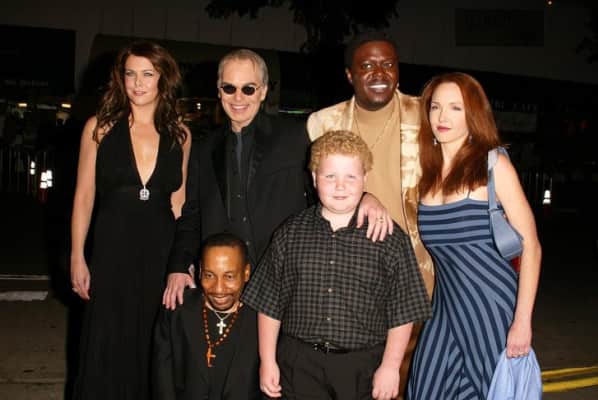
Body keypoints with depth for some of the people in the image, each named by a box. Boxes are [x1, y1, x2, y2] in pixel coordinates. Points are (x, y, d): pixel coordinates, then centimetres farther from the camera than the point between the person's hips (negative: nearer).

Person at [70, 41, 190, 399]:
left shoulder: (179, 134, 4)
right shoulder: (100, 127, -1)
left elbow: (178, 200, 8)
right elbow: (84, 196, 1)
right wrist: (77, 257, -3)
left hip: (162, 250, 2)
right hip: (113, 248, -1)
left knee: (153, 348, 11)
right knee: (108, 347, 6)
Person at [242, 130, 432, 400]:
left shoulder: (390, 239, -4)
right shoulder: (290, 234, 1)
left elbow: (402, 313, -1)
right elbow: (269, 305, 6)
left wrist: (390, 366, -4)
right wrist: (268, 362, 4)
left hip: (364, 367, -1)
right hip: (300, 365, 1)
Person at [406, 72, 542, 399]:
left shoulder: (493, 165, -6)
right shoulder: (426, 172, 7)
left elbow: (530, 246, -8)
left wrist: (522, 321, -14)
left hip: (493, 306, -4)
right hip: (446, 308, 4)